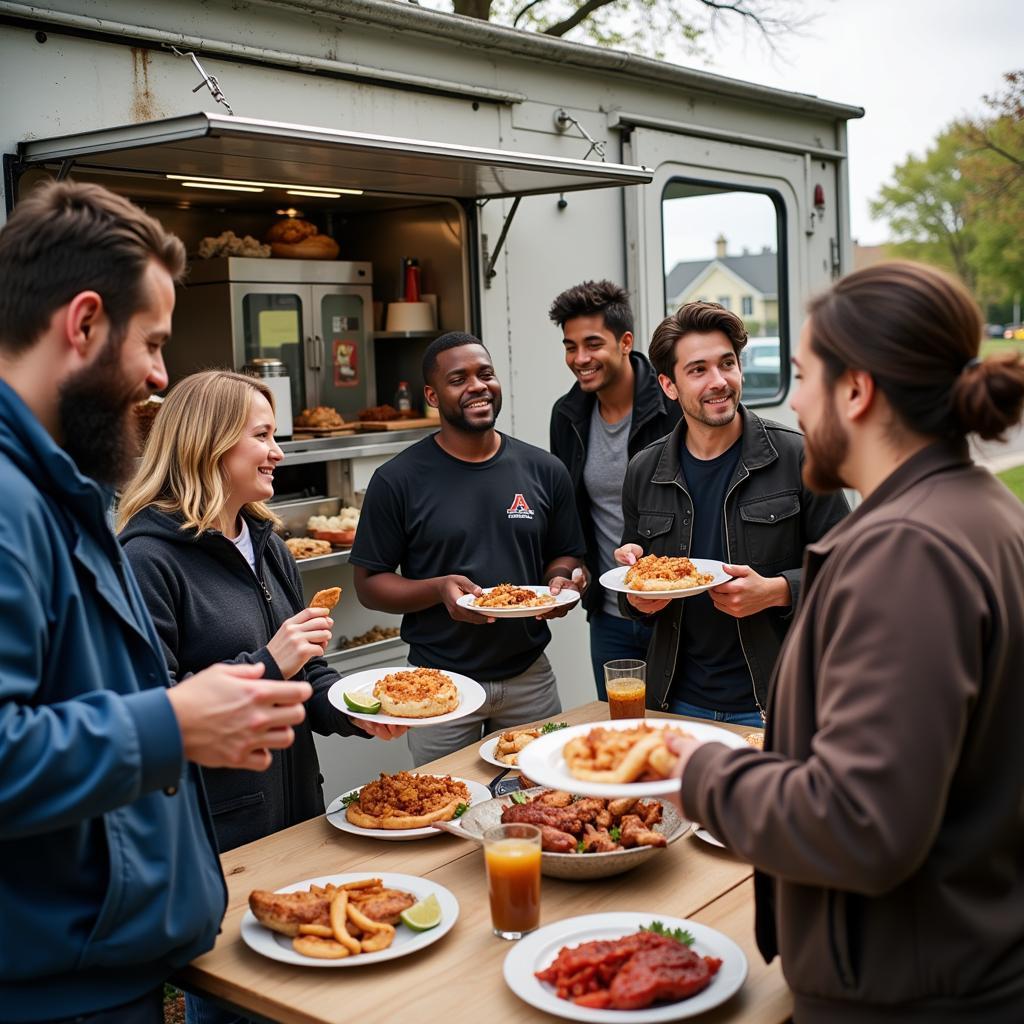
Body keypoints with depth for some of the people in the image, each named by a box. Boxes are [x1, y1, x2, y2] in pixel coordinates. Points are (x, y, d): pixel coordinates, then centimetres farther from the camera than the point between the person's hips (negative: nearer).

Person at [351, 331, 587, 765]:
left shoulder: (544, 470, 3)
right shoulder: (398, 480, -7)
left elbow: (565, 557, 12)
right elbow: (369, 583, -5)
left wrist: (564, 582, -11)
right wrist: (438, 590, -21)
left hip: (530, 676, 3)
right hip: (440, 683, -3)